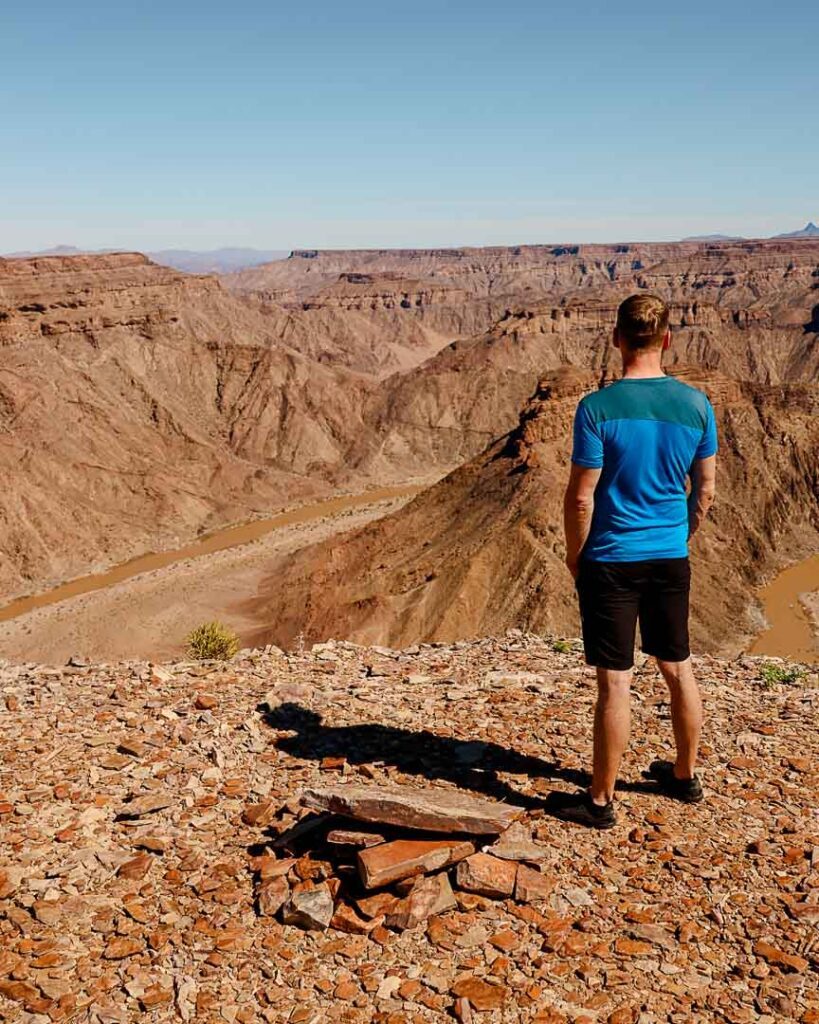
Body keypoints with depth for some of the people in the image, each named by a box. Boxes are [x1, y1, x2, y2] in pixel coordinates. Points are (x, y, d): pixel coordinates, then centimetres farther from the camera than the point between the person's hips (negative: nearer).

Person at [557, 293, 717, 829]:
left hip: (611, 560, -4)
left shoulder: (598, 408, -15)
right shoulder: (696, 404, -1)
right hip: (672, 559, 5)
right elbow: (705, 491, 5)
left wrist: (575, 556, 1)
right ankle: (685, 776, 36)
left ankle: (601, 801, 13)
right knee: (679, 669, 18)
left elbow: (581, 497, -13)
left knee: (615, 683, 1)